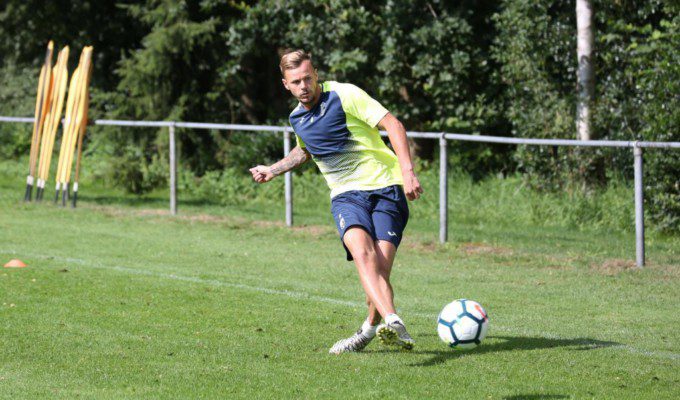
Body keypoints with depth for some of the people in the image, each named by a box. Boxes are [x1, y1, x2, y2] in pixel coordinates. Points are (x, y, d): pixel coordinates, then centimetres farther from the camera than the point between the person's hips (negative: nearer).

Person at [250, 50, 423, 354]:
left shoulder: (345, 95, -7)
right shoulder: (297, 118, 13)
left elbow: (393, 125, -11)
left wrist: (408, 171, -20)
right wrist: (272, 170, 29)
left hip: (384, 187, -3)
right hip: (345, 195, 3)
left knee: (381, 266, -19)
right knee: (362, 251, -28)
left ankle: (371, 329, 5)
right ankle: (393, 322, -47)